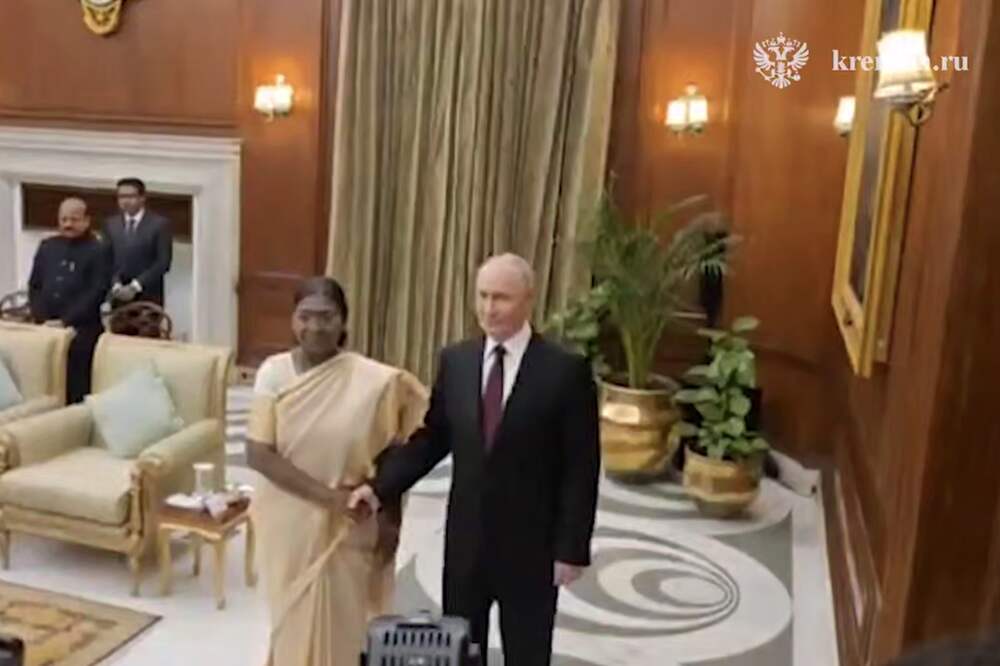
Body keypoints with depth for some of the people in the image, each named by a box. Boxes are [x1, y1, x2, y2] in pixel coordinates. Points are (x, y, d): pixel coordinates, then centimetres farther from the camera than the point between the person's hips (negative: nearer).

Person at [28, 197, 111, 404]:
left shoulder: (98, 251, 0)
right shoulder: (47, 247, 15)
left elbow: (97, 292, -8)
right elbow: (34, 286, 16)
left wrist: (65, 321, -12)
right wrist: (40, 318, 1)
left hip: (82, 330, -4)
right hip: (46, 328, 4)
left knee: (77, 388, -6)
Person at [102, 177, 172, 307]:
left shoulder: (160, 223, 0)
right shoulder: (110, 224, 12)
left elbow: (163, 262, -6)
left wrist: (136, 286, -13)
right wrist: (116, 285, -9)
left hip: (148, 297, -3)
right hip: (119, 297, 3)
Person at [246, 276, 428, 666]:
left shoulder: (375, 380, -13)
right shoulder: (274, 373, -8)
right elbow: (258, 454, -13)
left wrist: (390, 522, -2)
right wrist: (326, 494, -20)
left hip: (349, 531, -1)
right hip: (288, 526, 2)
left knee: (340, 626, 10)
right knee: (292, 623, 19)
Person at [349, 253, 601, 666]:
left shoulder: (566, 370, -12)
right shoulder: (455, 361, 0)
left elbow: (581, 469, -11)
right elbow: (431, 439, 6)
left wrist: (572, 548, -11)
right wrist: (381, 488, -6)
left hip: (530, 545, -3)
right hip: (465, 539, 4)